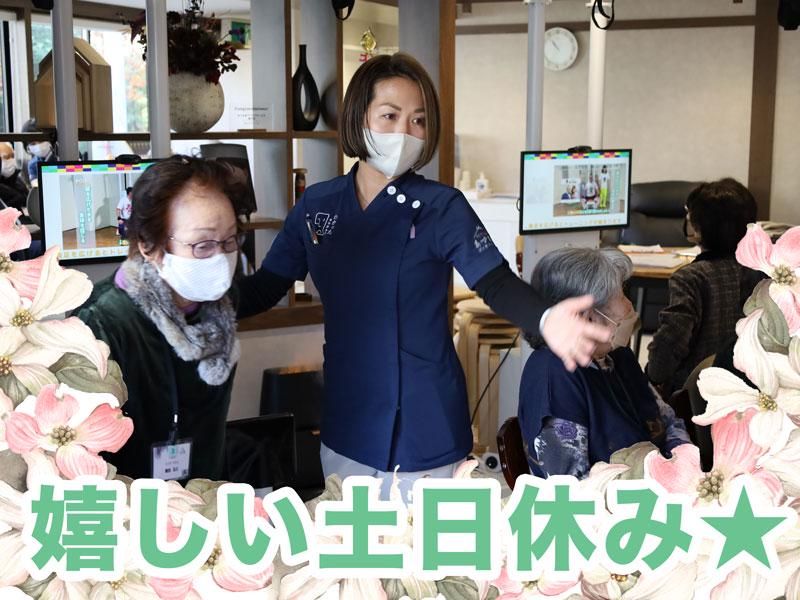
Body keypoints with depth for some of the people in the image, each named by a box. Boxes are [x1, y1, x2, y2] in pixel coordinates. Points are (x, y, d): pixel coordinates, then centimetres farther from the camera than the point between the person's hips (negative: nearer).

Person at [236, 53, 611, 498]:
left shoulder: (441, 206, -11)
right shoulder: (317, 206, 1)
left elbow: (496, 282, -20)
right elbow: (265, 287, 6)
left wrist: (545, 320, -41)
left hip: (425, 428, -4)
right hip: (346, 428, 4)